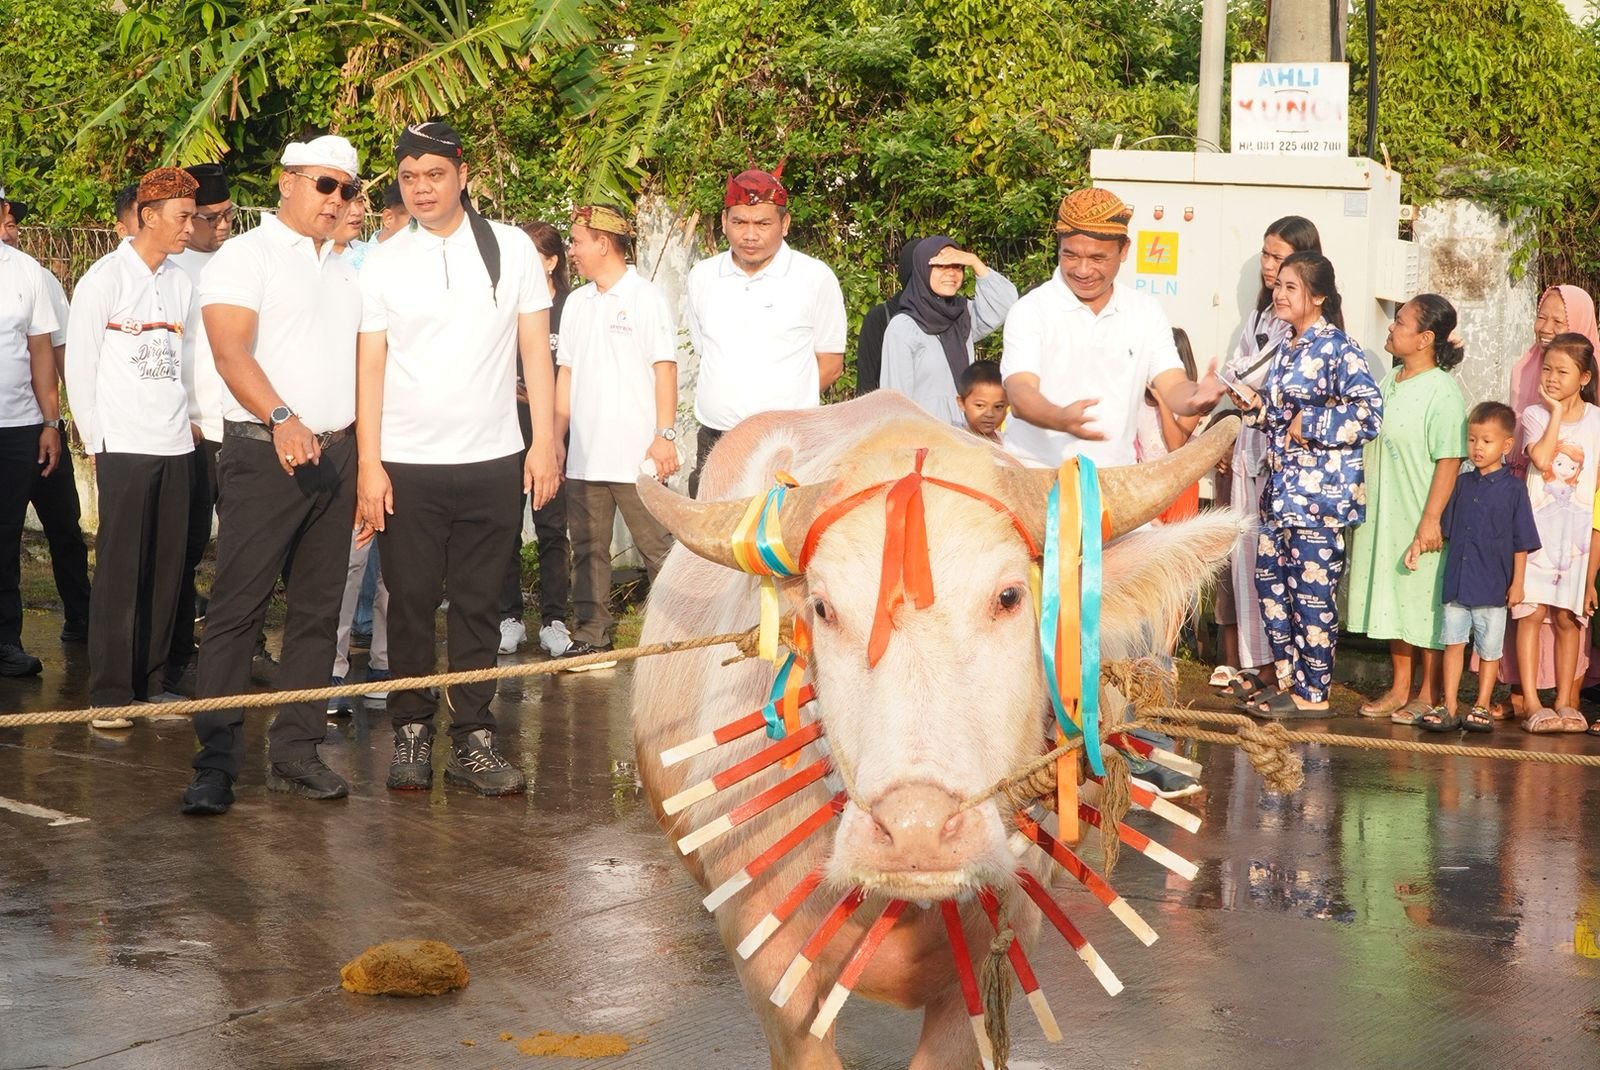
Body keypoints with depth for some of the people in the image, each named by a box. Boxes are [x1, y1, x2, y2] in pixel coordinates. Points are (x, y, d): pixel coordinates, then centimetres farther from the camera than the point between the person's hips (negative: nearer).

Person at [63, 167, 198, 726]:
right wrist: (95, 443, -4)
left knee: (166, 570, 7)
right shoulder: (104, 280, -4)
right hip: (123, 448, -5)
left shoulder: (181, 283, 10)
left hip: (175, 447, 5)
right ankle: (110, 693, 2)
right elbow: (79, 367, -3)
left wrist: (186, 422, 6)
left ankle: (150, 681, 16)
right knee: (120, 570, -4)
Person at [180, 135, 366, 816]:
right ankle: (216, 762, -9)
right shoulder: (245, 256, -3)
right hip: (264, 453, -7)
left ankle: (294, 752, 13)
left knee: (317, 610, 7)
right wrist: (282, 418, -30)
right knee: (237, 607, -9)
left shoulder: (345, 271, 19)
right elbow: (231, 352, -15)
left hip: (336, 452, 7)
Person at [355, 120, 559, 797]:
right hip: (406, 463, 0)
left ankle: (473, 741, 12)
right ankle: (410, 733, 15)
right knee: (411, 602, 5)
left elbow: (536, 351, 3)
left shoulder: (511, 249, 3)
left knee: (478, 606, 6)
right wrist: (369, 465, -6)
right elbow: (370, 366, 0)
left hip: (492, 459, 1)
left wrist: (544, 444, -4)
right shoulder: (383, 263, 2)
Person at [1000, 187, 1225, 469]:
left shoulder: (1146, 312, 10)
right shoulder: (1031, 311, -1)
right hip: (1035, 479, -4)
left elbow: (1173, 388, 3)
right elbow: (1020, 394, -13)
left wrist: (1197, 397, -21)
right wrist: (1061, 419, -34)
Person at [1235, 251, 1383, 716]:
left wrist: (1310, 424, -18)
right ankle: (1288, 678, 23)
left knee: (1311, 589, -4)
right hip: (1281, 489, 9)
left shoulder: (1338, 349, -12)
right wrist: (1255, 405, 7)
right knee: (1270, 578, 12)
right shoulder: (1286, 350, 15)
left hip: (1319, 492, -9)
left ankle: (1312, 692, 4)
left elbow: (1369, 413, -21)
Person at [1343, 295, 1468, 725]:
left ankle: (1429, 695, 11)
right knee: (1392, 602, 14)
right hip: (1383, 516, 8)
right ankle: (1399, 689, 24)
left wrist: (1431, 520, -21)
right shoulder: (1390, 382, 10)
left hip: (1420, 520, -8)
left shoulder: (1442, 391, -15)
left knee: (1426, 606, 1)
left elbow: (1449, 460, -18)